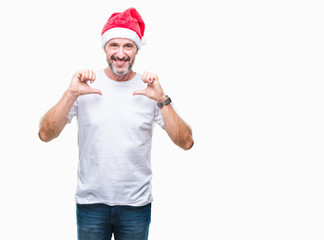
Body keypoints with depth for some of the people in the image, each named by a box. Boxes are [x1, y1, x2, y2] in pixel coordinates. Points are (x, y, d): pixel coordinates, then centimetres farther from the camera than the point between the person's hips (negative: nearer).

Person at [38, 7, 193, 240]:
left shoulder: (149, 89, -3)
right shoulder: (85, 85, -3)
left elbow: (186, 142, -9)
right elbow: (45, 134, -9)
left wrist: (161, 100, -20)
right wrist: (71, 95, -20)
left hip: (137, 204, 1)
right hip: (90, 201, 0)